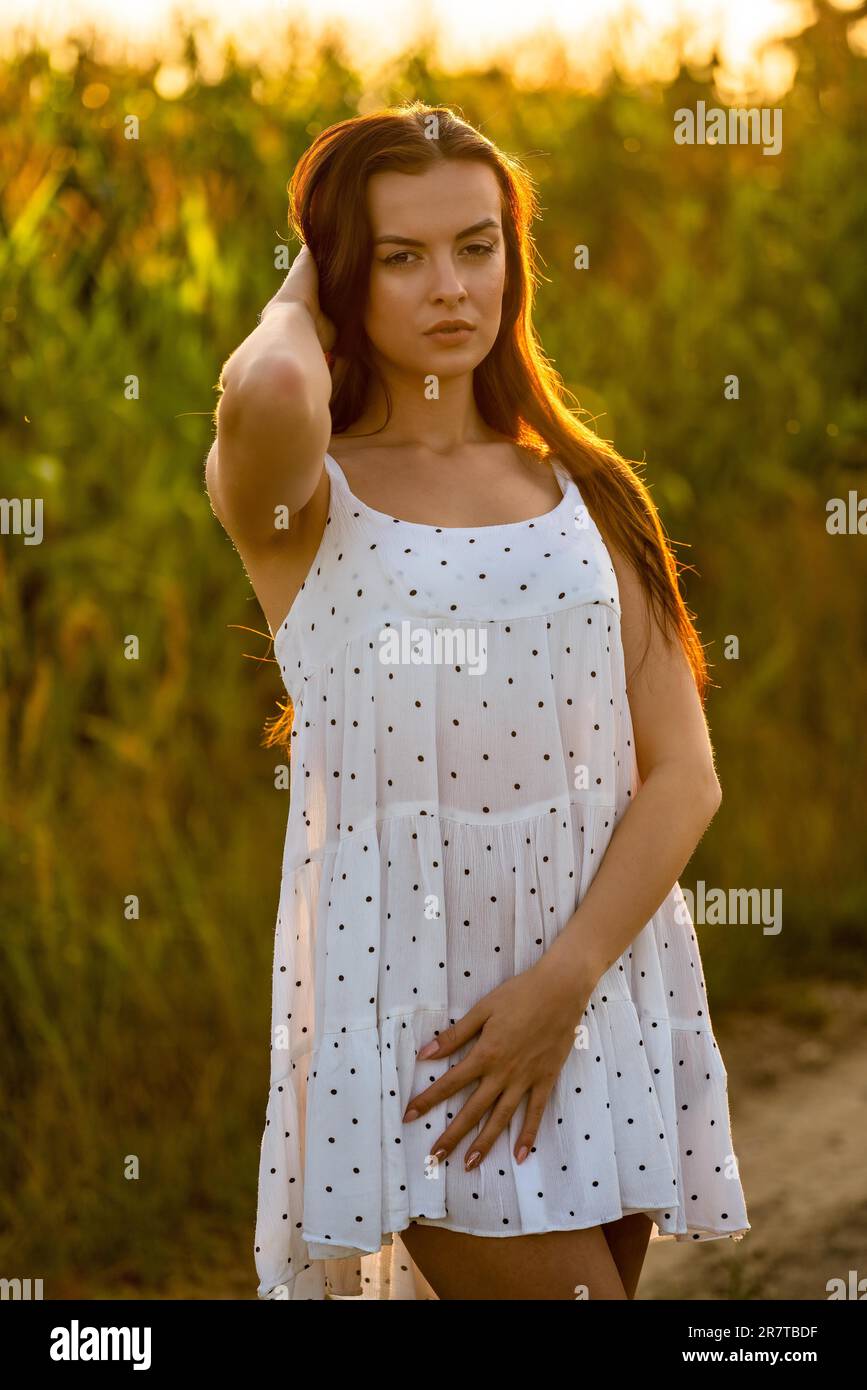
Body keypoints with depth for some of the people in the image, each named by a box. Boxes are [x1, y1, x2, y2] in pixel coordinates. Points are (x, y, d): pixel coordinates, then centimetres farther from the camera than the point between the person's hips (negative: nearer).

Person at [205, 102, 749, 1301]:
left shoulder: (587, 492, 9)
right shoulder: (293, 498, -2)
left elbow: (684, 774, 2)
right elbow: (269, 394, -29)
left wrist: (564, 981, -13)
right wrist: (301, 297, -5)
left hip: (607, 982, 4)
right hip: (409, 997, -4)